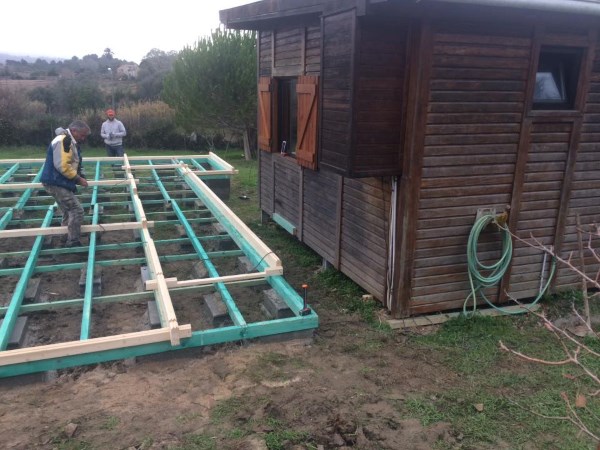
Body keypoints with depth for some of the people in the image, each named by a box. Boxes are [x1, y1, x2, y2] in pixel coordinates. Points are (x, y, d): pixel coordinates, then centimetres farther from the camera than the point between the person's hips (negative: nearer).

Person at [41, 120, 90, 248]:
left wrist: (78, 177, 7)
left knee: (69, 211, 21)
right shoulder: (63, 141, -19)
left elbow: (71, 164, 22)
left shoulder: (71, 142, 15)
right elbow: (62, 166, -26)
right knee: (77, 210, -11)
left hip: (59, 182, 11)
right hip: (56, 183, -11)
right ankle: (73, 242, -4)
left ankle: (67, 239, 34)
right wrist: (78, 178, -18)